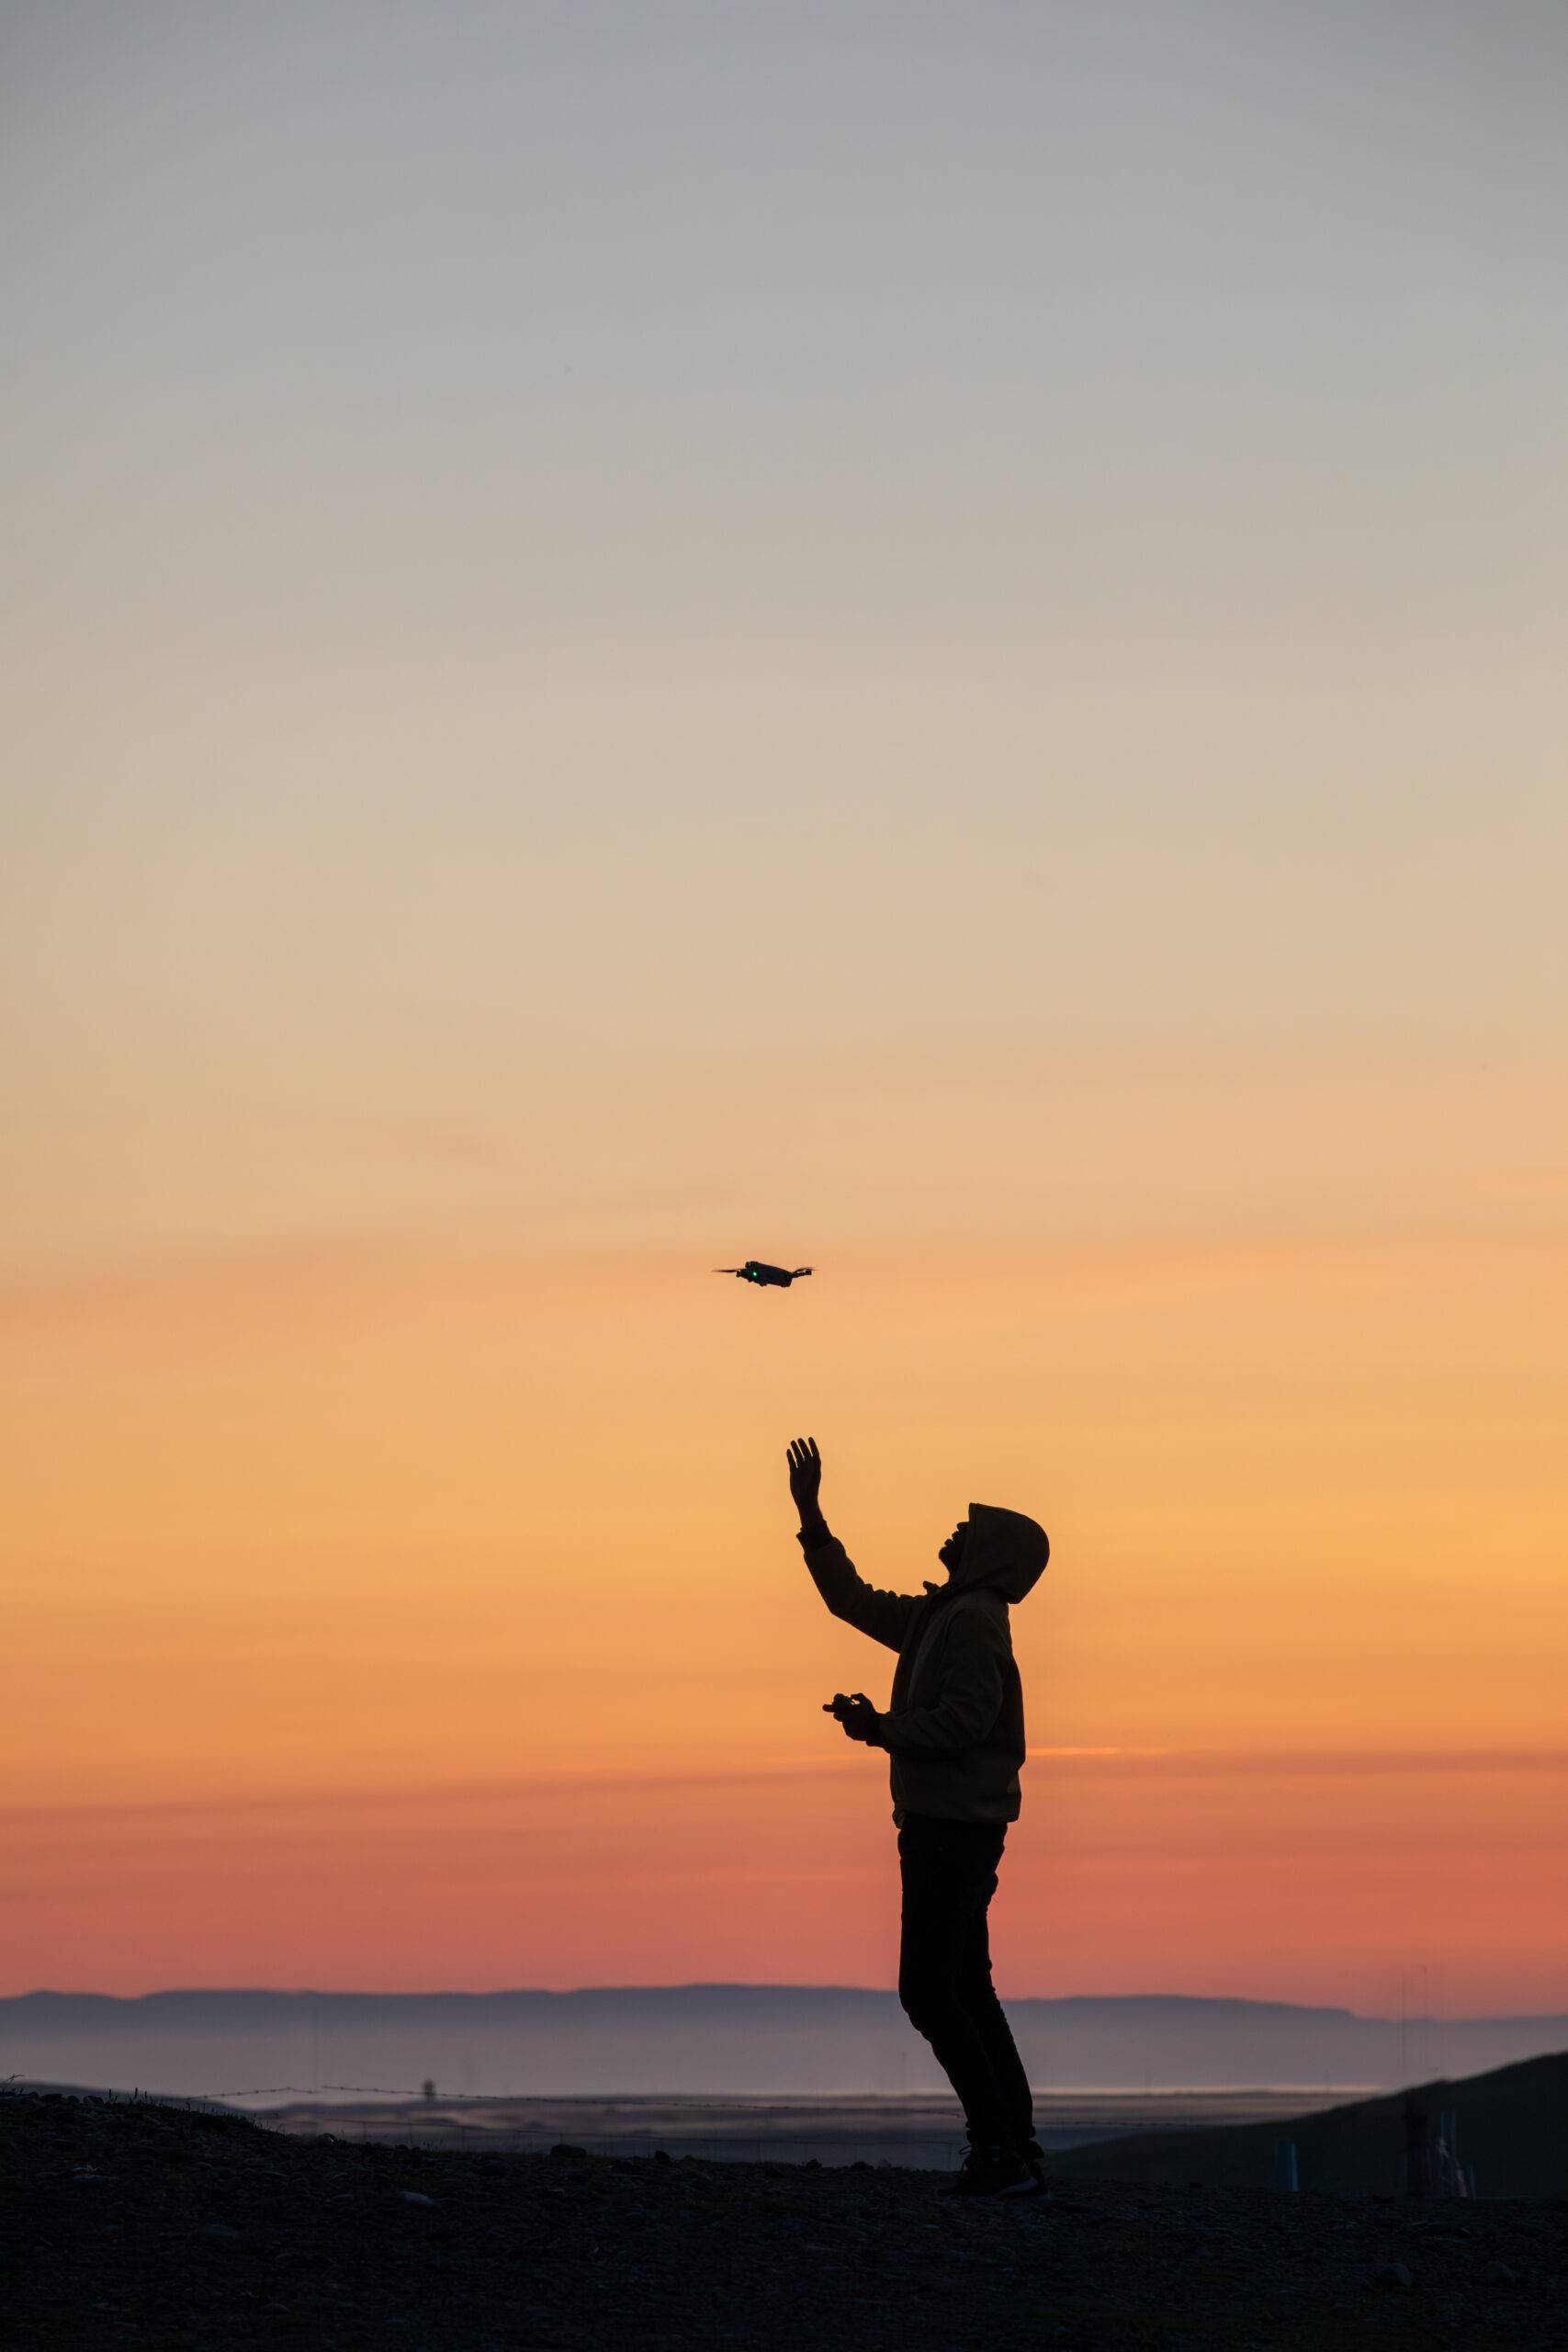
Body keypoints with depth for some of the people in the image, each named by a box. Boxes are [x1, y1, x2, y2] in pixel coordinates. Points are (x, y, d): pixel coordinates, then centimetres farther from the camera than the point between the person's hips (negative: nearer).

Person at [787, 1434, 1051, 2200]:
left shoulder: (973, 1618, -13)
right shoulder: (941, 1614, 17)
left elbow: (966, 1716, -25)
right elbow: (852, 1600, 26)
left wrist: (881, 1729, -17)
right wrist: (809, 1514, 23)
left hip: (953, 1829, -10)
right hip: (951, 1827, 10)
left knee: (928, 1992, -11)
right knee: (967, 1992, 10)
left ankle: (998, 2142, -13)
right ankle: (1016, 2151, 10)